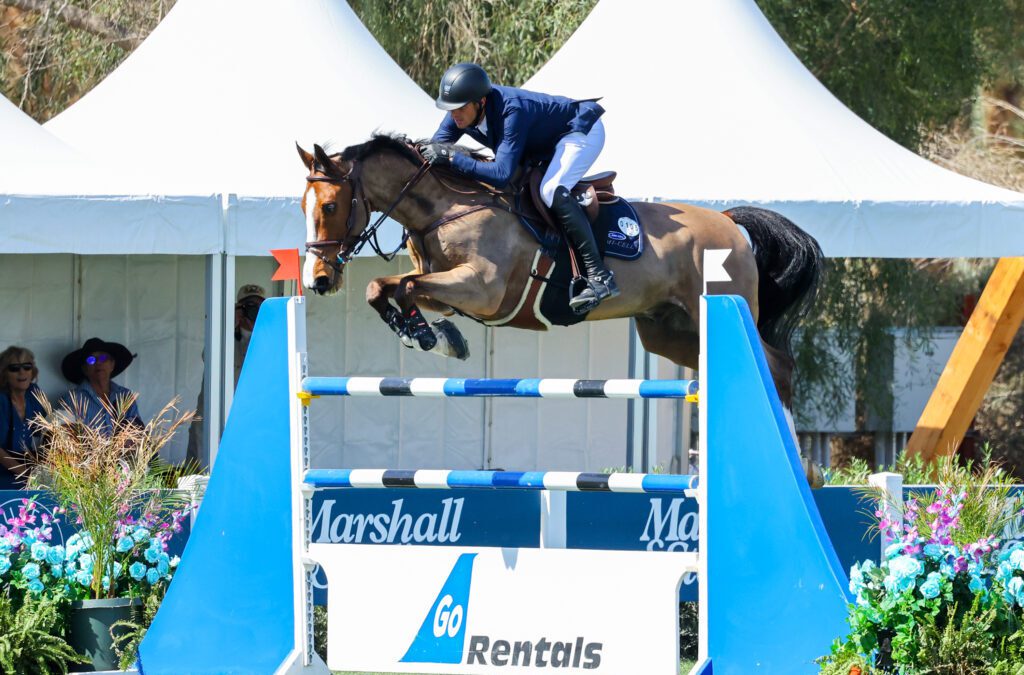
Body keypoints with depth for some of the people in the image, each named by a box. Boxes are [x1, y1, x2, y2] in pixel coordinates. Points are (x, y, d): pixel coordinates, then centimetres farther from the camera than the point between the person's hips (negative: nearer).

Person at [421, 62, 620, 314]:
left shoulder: (513, 111, -40)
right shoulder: (462, 111, -15)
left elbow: (502, 174, -46)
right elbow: (430, 154, -5)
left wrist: (453, 158, -48)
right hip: (547, 146, 10)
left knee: (551, 191, -31)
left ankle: (599, 276, -35)